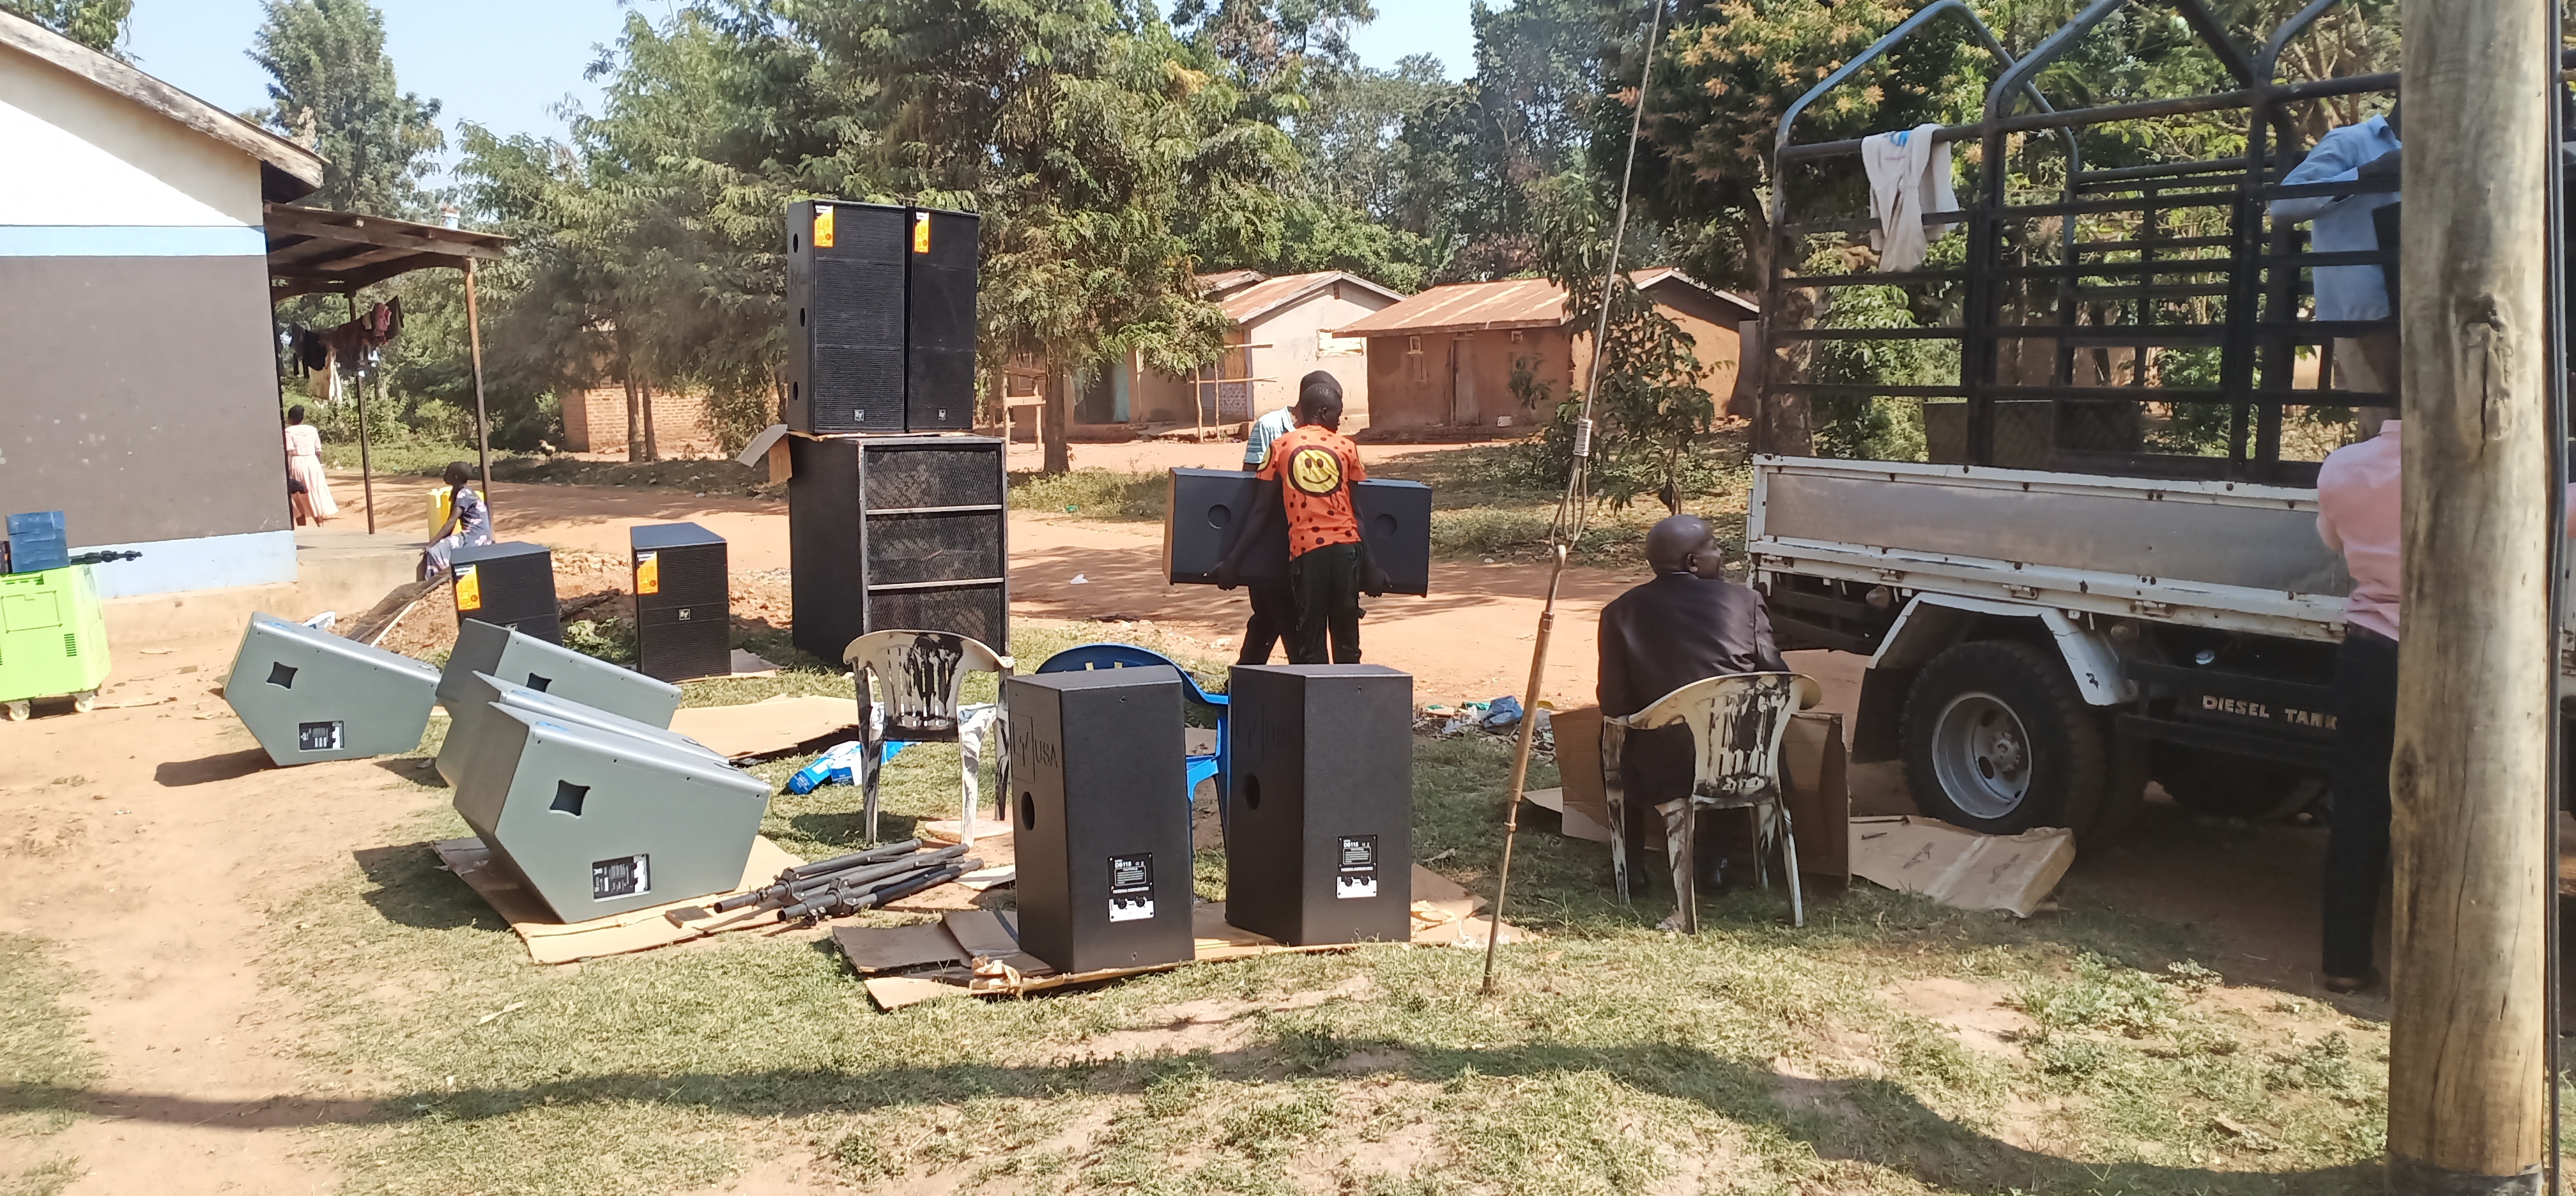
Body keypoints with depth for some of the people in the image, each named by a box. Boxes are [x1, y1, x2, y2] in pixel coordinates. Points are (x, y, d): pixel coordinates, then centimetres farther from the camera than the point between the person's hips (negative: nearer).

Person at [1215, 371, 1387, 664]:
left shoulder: (1281, 447, 7)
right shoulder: (1347, 447, 8)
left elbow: (1261, 511, 4)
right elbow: (1358, 513, 7)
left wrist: (1233, 560, 8)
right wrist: (1370, 568, 11)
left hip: (1306, 550, -1)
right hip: (1347, 546, 1)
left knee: (1310, 646, 6)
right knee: (1346, 644, 10)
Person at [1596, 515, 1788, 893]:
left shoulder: (1622, 611, -4)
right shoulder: (1744, 601, -3)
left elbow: (1614, 704, -5)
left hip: (1661, 774, -1)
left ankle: (1632, 862, 28)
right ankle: (1716, 857, 34)